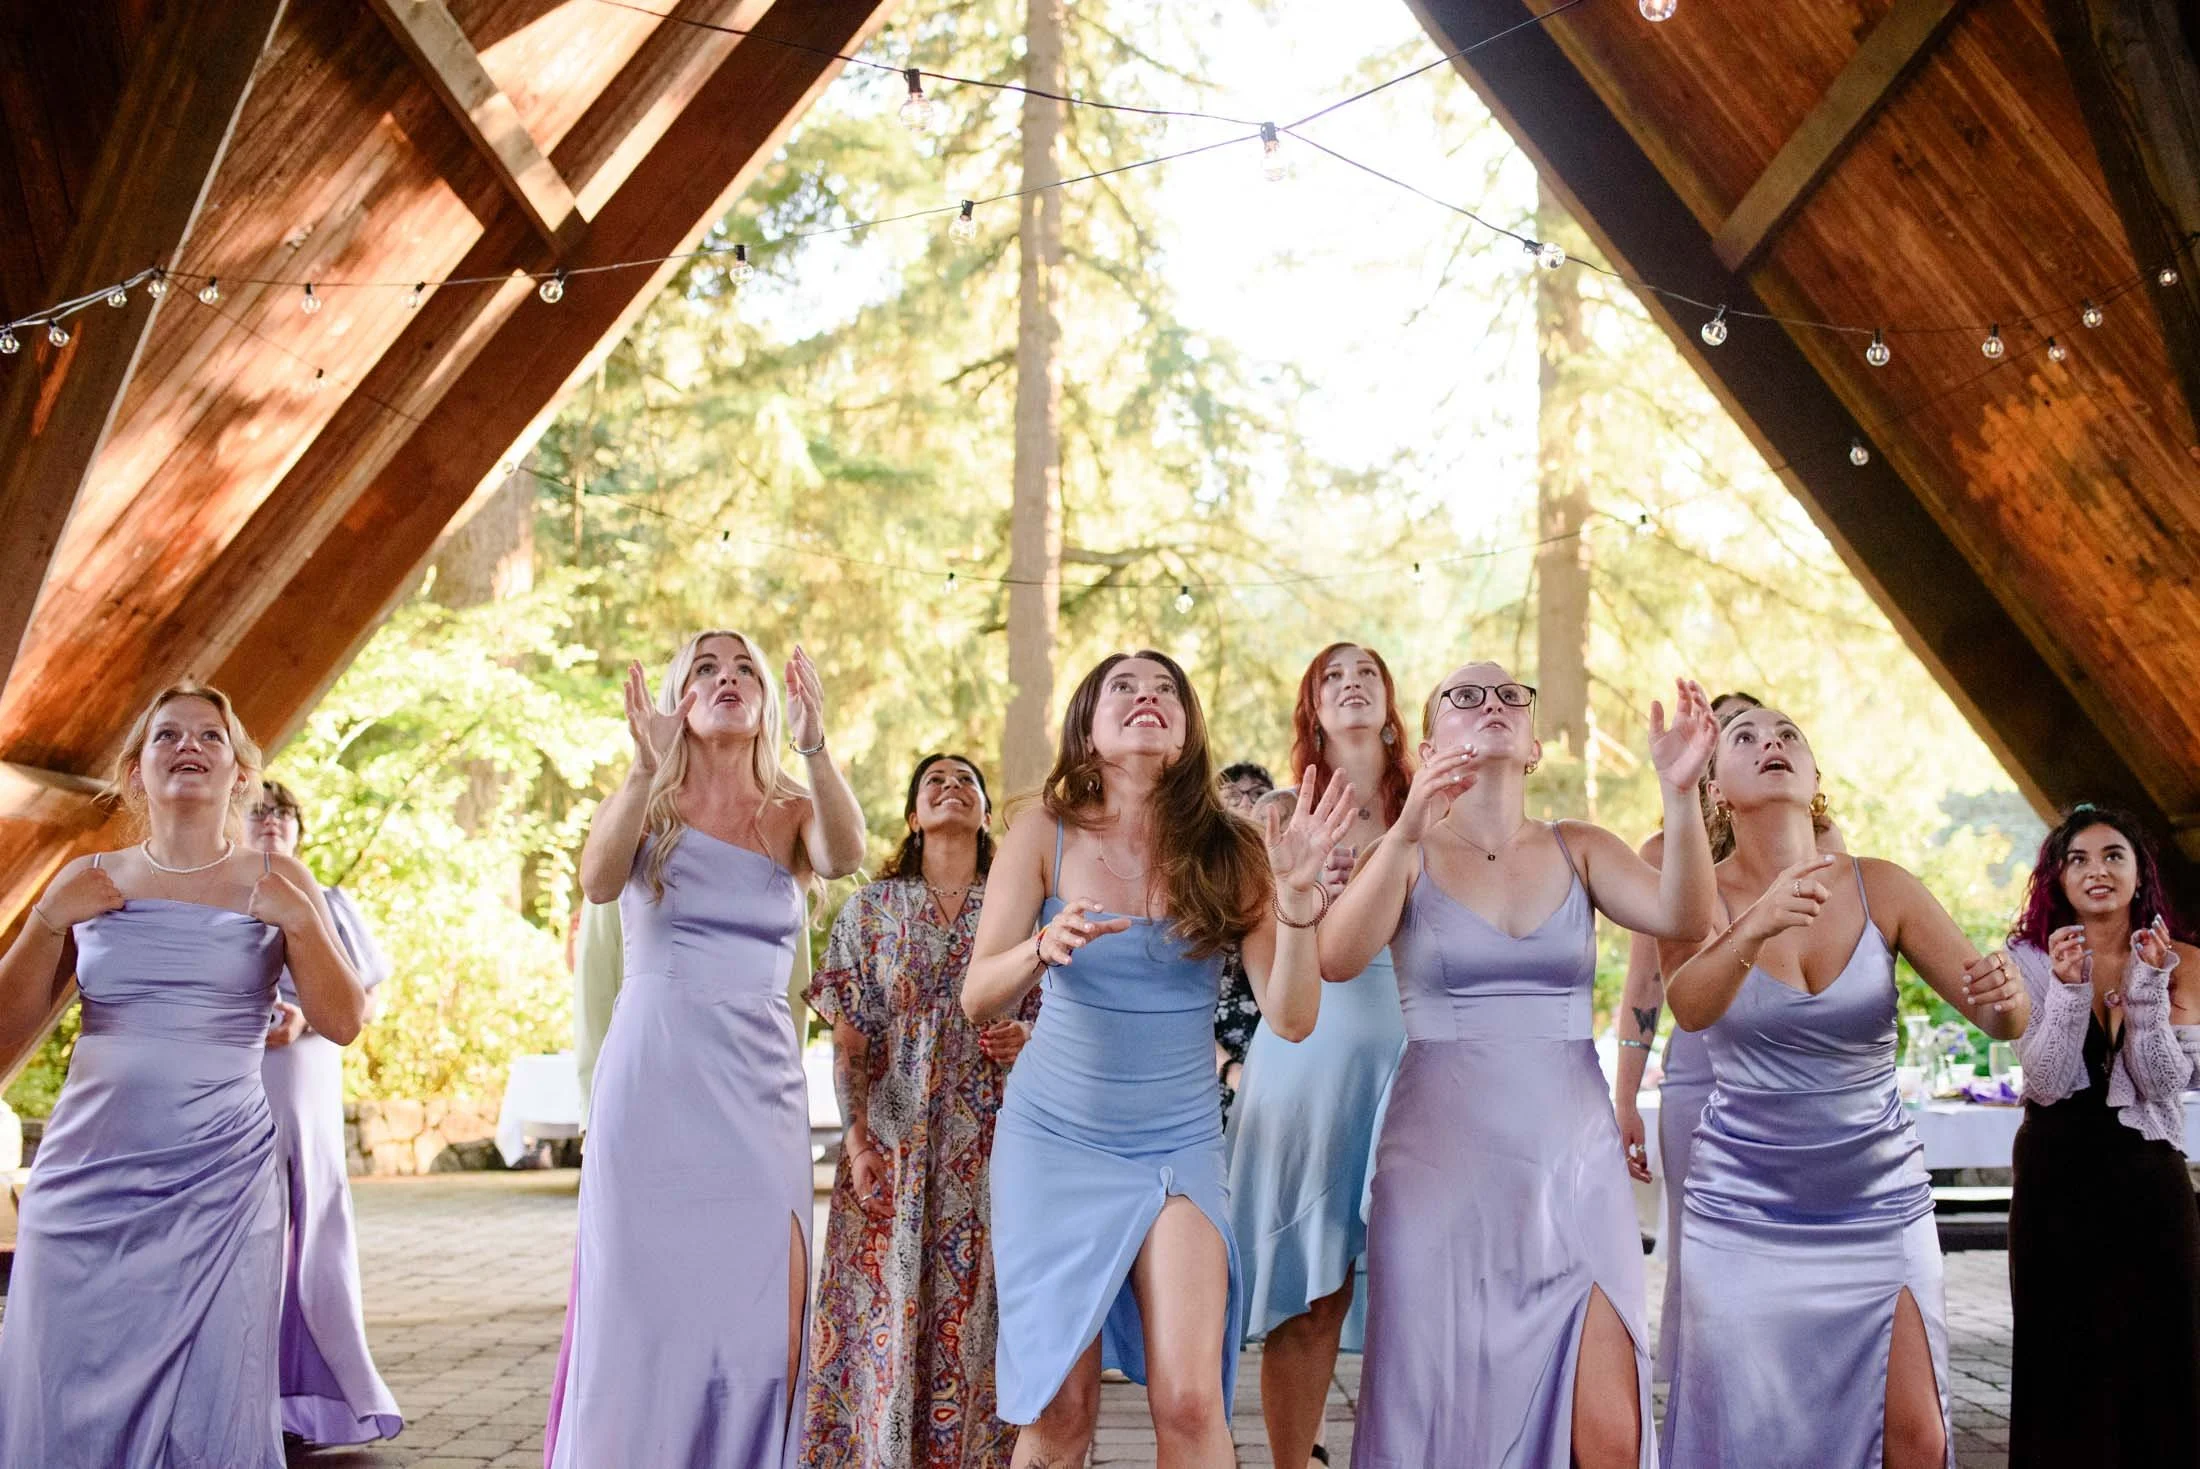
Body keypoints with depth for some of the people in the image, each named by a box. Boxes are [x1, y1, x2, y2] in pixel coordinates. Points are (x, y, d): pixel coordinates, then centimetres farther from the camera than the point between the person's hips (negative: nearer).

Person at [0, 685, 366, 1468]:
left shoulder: (275, 882, 5)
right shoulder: (88, 882, 8)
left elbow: (342, 1022, -1)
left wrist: (298, 920, -13)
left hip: (221, 1179, -1)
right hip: (88, 1178, 2)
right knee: (72, 1406, 1)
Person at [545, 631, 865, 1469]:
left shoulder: (792, 812, 7)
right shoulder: (650, 804, 3)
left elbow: (846, 856, -17)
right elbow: (597, 882, -18)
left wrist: (815, 747, -33)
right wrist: (645, 768, -33)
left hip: (762, 1091, 2)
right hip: (653, 1086, -1)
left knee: (768, 1317, -5)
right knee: (644, 1308, 2)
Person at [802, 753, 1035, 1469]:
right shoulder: (871, 907, 7)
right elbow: (848, 1038, 3)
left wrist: (1027, 1037, -10)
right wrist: (856, 1137, -6)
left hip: (990, 1141, 0)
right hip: (895, 1138, 0)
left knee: (977, 1311, 0)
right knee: (891, 1308, -1)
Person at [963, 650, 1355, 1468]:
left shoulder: (1230, 853, -4)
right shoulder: (1045, 836, -5)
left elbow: (1292, 1018, -9)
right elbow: (978, 1000, -11)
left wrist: (1297, 897, -25)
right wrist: (1043, 948, -32)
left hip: (1179, 1146, 0)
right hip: (1054, 1137, 0)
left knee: (1191, 1401, -13)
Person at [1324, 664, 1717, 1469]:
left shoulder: (1580, 851, 8)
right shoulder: (1409, 854, 1)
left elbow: (1684, 917, -10)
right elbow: (1336, 958, -18)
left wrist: (1680, 792, -26)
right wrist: (1407, 829, -32)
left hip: (1575, 1165, 2)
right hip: (1443, 1167, -1)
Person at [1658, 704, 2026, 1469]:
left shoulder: (1881, 889, -2)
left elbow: (2001, 1020, -3)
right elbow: (1688, 1006, -26)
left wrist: (2004, 995, -28)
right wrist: (1754, 927, -46)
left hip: (1878, 1198, 1)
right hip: (1745, 1203, -1)